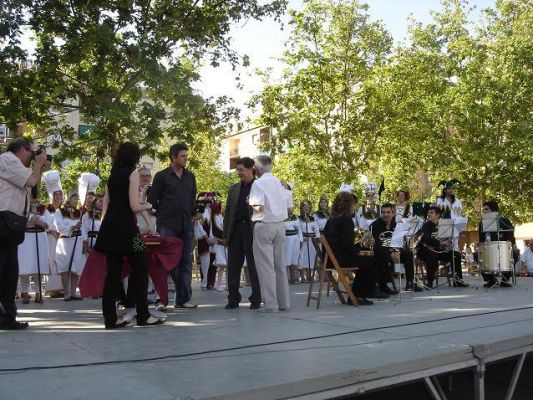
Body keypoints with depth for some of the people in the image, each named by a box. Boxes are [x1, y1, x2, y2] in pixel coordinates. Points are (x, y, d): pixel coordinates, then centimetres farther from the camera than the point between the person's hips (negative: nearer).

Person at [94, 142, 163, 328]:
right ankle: (143, 315, 5)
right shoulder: (132, 173, -5)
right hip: (125, 225, -7)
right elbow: (134, 206, -12)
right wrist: (148, 206, 8)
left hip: (109, 226, 7)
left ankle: (110, 318, 9)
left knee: (113, 272, 8)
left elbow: (105, 204, 18)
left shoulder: (112, 175, 16)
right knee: (140, 270, 2)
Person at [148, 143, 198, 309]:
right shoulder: (161, 176, -1)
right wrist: (162, 215, 2)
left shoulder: (190, 176, 13)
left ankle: (183, 299, 11)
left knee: (186, 262, 5)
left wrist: (192, 213, 11)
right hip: (167, 226, -5)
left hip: (186, 225, 5)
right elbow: (152, 200, 0)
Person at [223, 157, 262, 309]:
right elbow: (227, 212, 15)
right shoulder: (234, 189, 16)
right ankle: (233, 299, 13)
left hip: (252, 230, -5)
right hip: (235, 230, 5)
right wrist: (226, 234, 8)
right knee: (233, 266, 5)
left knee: (253, 266, 1)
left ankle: (256, 299, 10)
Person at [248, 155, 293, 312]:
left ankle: (271, 304, -3)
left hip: (264, 226, -6)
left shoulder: (258, 183, -9)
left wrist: (250, 202, 0)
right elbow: (290, 206, 9)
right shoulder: (280, 182, 9)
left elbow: (259, 206, -19)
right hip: (280, 225, 6)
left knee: (266, 266, -2)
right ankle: (284, 302, 16)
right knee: (280, 264, 11)